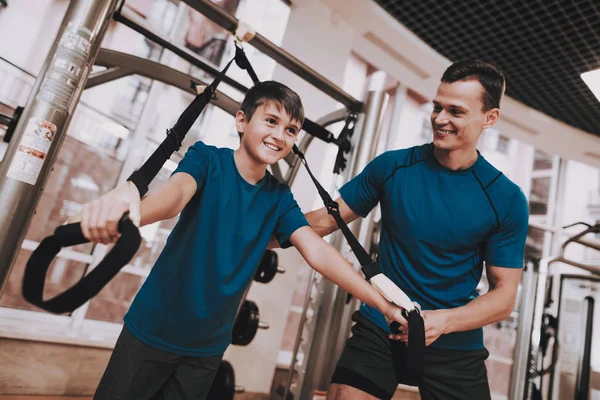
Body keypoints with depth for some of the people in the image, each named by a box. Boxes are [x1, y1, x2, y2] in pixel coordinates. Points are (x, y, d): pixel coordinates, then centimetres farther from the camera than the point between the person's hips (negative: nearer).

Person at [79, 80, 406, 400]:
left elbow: (318, 253, -11)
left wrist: (384, 304, -21)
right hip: (153, 330, -3)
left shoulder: (279, 198, -3)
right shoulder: (208, 159, -13)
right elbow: (177, 191, -34)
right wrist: (129, 208, -58)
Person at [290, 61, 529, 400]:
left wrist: (444, 320, -23)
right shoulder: (391, 166, -7)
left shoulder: (507, 200, -9)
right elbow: (327, 221, -2)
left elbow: (505, 295, -5)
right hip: (379, 329, 0)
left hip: (456, 346, 0)